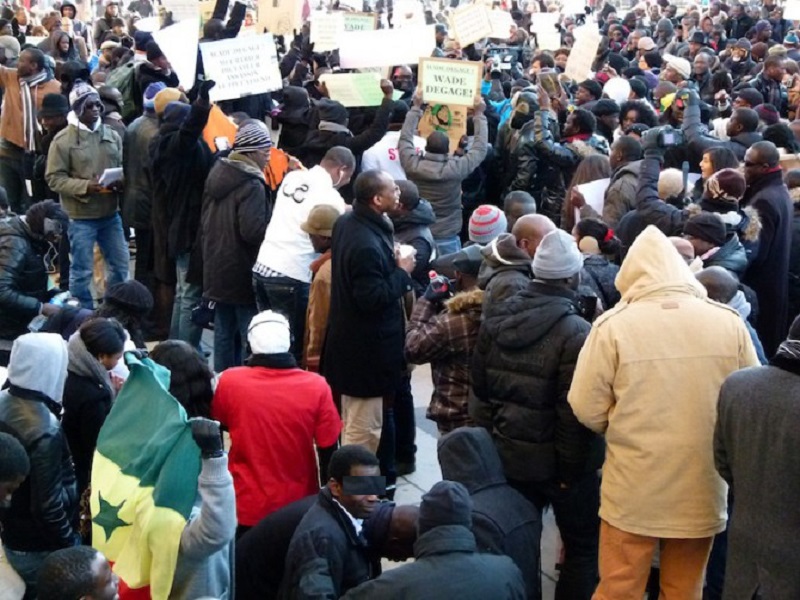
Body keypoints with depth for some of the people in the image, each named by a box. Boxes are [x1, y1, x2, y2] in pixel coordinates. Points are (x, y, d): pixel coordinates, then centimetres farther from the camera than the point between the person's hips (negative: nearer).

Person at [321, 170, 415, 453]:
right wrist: (402, 272, -16)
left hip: (349, 340, 11)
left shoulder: (346, 222, 3)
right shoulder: (367, 245, -30)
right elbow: (373, 299, -27)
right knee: (364, 430, 2)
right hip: (367, 348, -11)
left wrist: (390, 262, 7)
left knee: (354, 424, 25)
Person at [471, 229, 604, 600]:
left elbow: (479, 392, 6)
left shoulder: (495, 320, 0)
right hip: (558, 461, -6)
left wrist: (488, 443, 15)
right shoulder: (575, 332, -21)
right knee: (583, 547, 10)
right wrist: (572, 469, -12)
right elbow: (575, 411, -22)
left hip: (508, 455, 6)